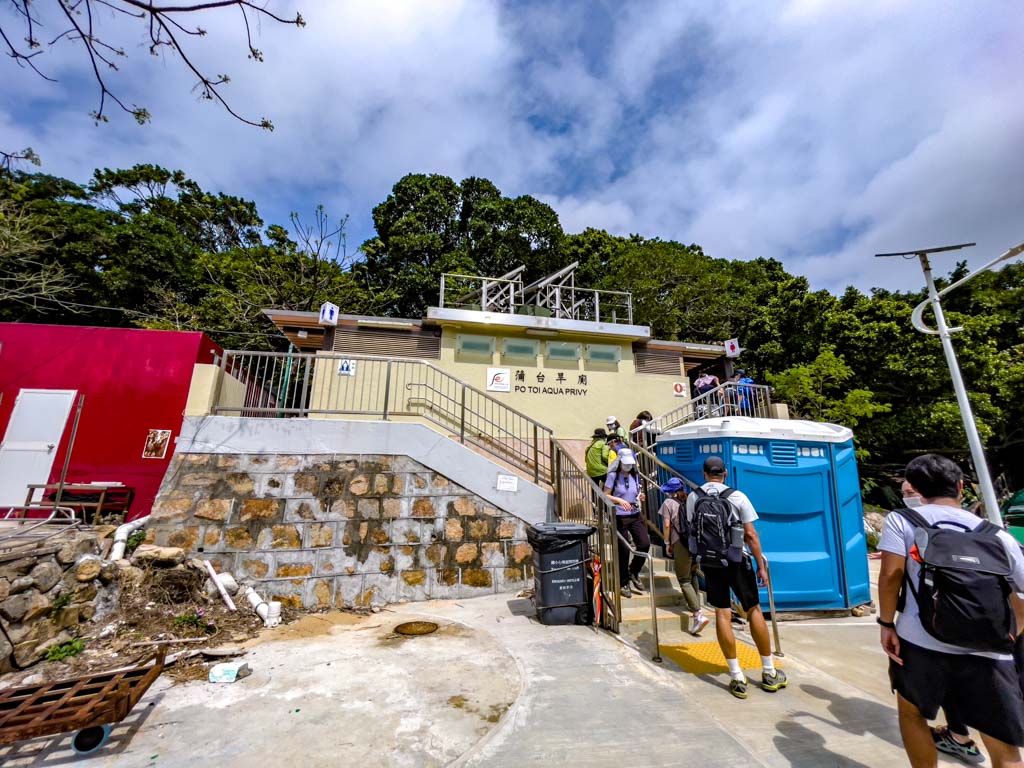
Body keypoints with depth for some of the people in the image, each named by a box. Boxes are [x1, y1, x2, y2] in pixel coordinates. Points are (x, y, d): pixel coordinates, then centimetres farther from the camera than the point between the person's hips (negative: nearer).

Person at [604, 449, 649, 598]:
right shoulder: (613, 476, -10)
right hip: (619, 517, -5)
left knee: (645, 543, -6)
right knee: (623, 550, 1)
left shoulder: (635, 475, 5)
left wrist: (640, 497, -4)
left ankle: (633, 572, 21)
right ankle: (623, 583, 22)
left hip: (635, 516, 5)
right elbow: (605, 496, -8)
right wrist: (620, 500, -23)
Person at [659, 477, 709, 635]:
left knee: (684, 581, 1)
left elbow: (666, 525, -7)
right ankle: (696, 607, 25)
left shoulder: (668, 503, -1)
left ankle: (698, 614, -11)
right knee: (693, 576, 23)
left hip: (681, 544, -5)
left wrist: (667, 543, 3)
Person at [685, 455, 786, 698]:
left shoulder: (693, 498, -2)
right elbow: (750, 535, -8)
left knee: (722, 614, 6)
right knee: (754, 611, 14)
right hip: (737, 560, -1)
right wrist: (761, 566, 1)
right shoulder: (737, 497, -8)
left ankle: (737, 677, 9)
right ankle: (769, 673, 25)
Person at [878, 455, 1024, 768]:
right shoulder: (997, 534, 9)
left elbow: (891, 573, -10)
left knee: (911, 711, 24)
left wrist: (887, 623, 1)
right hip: (988, 652, 3)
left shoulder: (901, 519, -1)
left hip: (921, 641, -2)